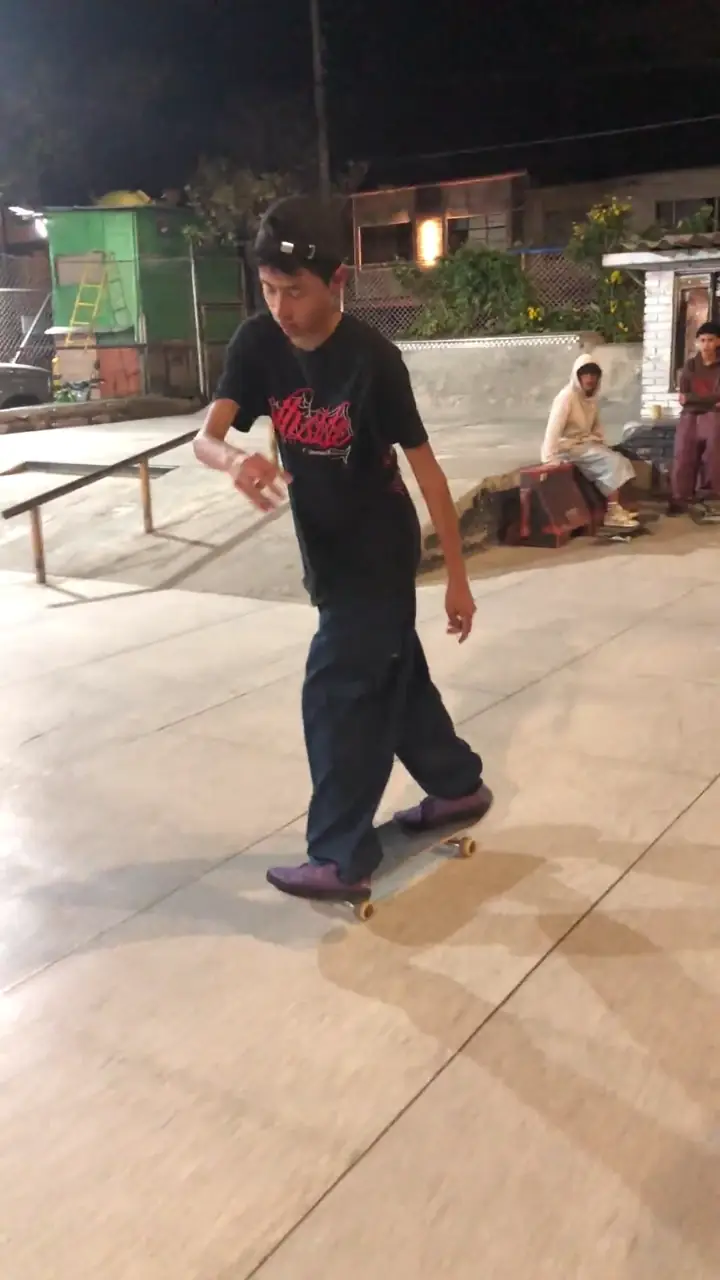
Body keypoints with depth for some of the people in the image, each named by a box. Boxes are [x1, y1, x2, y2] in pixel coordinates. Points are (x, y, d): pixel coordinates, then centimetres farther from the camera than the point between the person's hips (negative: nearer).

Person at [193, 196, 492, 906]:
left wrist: (457, 576, -15)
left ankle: (342, 859, 6)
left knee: (337, 693, -6)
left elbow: (424, 464, -16)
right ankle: (459, 785, 39)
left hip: (379, 550, -6)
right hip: (325, 550, 6)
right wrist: (236, 461, -42)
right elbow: (205, 438, -16)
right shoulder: (256, 343, -7)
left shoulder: (372, 357, -21)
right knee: (394, 676, 18)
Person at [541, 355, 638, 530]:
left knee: (619, 462, -5)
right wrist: (550, 459, -32)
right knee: (612, 462, -19)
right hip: (569, 447, -9)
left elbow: (596, 426, 18)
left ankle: (616, 508, -1)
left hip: (586, 443, 9)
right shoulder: (567, 396, -17)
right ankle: (613, 512, -14)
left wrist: (603, 447, 4)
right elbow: (553, 428, -25)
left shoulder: (592, 398, 9)